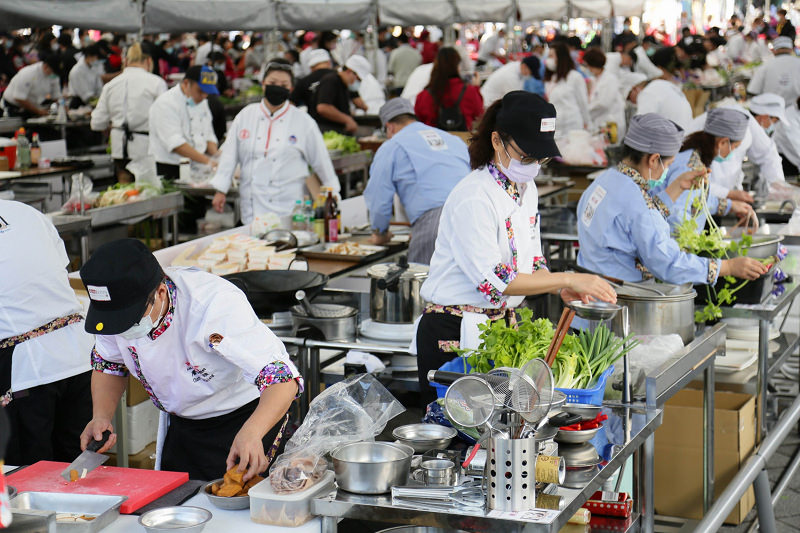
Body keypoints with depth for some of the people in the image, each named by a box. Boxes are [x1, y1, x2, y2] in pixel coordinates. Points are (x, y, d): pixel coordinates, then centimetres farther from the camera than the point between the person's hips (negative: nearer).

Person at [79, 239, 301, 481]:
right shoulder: (117, 304, -18)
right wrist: (101, 417, -13)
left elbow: (282, 379, -41)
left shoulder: (216, 305, -37)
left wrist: (251, 433, -59)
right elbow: (109, 363, 5)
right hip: (181, 427, 6)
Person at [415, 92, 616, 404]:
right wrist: (566, 279, -26)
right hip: (453, 333, -8)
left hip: (502, 324, 8)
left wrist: (561, 288, -6)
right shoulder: (473, 198, -20)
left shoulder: (526, 189, 7)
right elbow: (493, 280, -26)